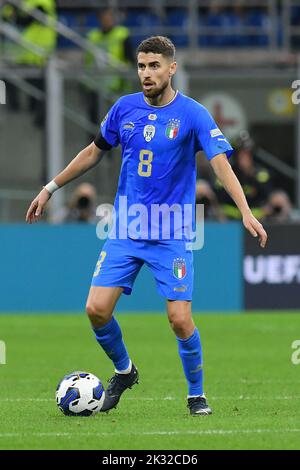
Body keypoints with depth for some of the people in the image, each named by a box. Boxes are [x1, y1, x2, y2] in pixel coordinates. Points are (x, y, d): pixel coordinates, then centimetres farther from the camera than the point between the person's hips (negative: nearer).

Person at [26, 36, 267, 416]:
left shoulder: (193, 114, -9)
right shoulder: (125, 108, 3)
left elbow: (221, 164, -17)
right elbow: (93, 152, 17)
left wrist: (246, 213, -30)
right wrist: (51, 188, 19)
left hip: (172, 236, -3)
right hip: (125, 231, 3)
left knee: (180, 319, -11)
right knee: (97, 310, -7)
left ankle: (196, 395, 12)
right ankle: (123, 371, 22)